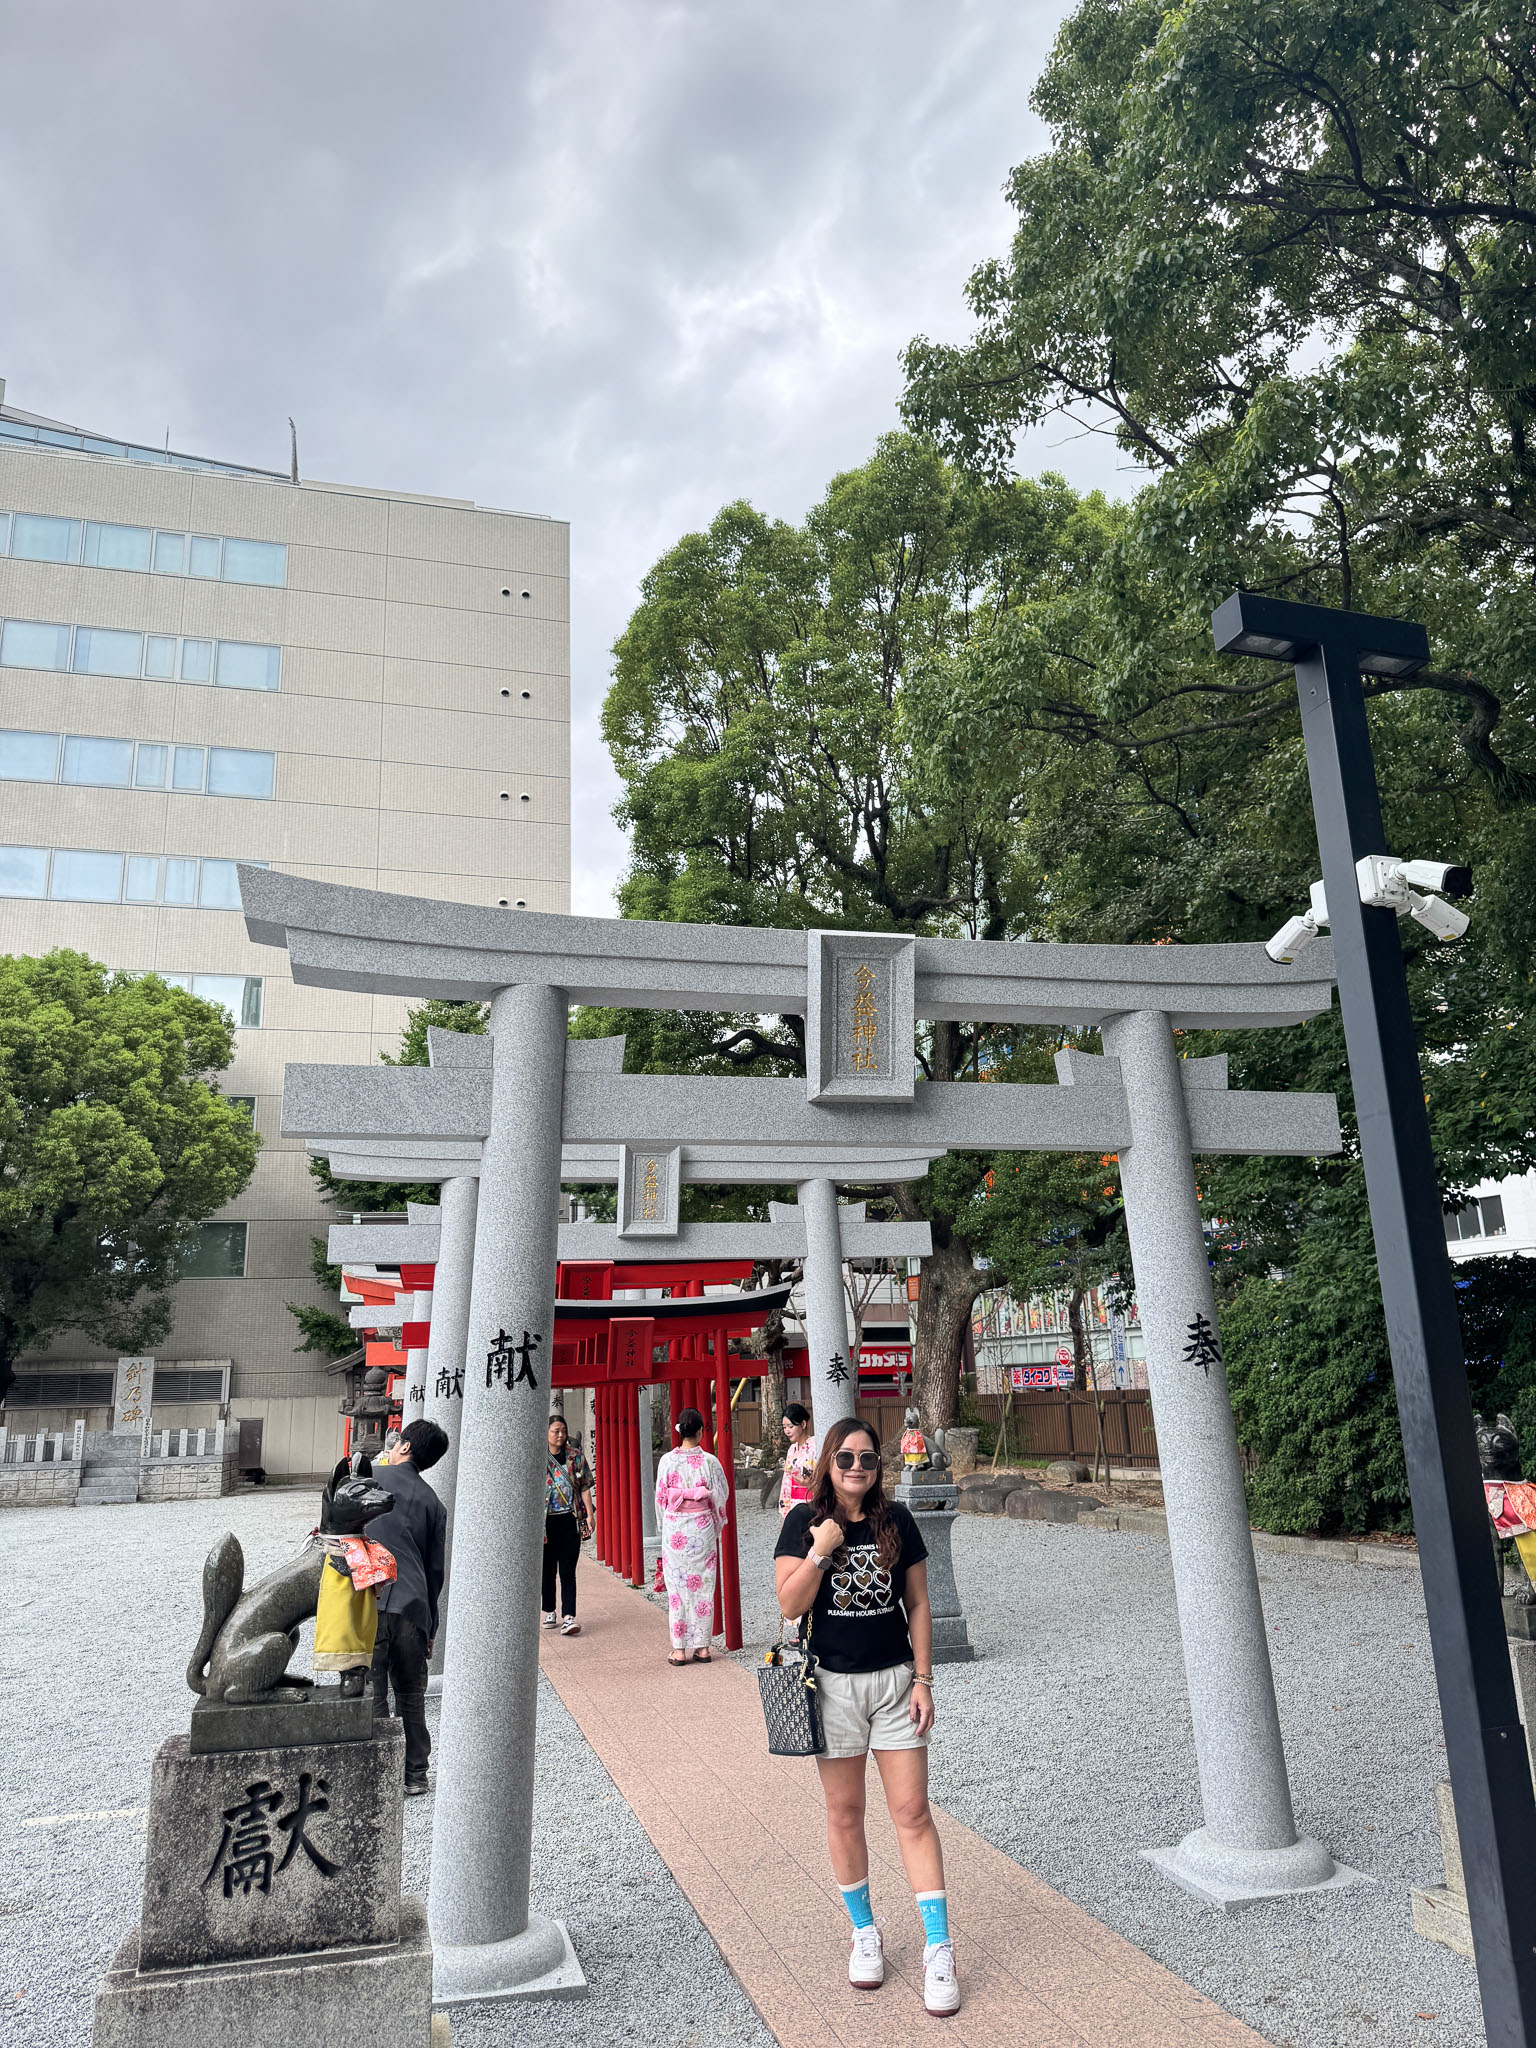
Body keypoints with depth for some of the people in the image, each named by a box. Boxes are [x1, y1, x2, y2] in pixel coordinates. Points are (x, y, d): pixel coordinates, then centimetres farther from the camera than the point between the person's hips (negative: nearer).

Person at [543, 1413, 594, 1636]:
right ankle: (549, 1612, 26)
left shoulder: (575, 1455, 5)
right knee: (547, 1569, 10)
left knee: (568, 1570, -5)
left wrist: (589, 1515, 1)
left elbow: (585, 1487, 6)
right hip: (546, 1521, 0)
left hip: (570, 1519, 0)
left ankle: (568, 1617, -9)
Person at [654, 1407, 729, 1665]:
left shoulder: (667, 1461, -7)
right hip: (702, 1526, 0)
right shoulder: (710, 1461, -7)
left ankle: (679, 1649, 9)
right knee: (703, 1586, 9)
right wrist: (717, 1525, 18)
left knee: (677, 1587, 6)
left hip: (674, 1529, 0)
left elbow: (661, 1498, 1)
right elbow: (721, 1497, 0)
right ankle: (702, 1647, 13)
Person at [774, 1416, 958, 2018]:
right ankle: (864, 1932, 29)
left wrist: (923, 1681, -1)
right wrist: (821, 1551, -24)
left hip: (894, 1680, 1)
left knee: (913, 1813, 1)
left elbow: (918, 1605, 2)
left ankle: (938, 1948, 9)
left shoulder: (896, 1521, -3)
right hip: (833, 1683, 0)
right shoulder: (804, 1521, -7)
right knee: (845, 1814, 11)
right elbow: (789, 1606, -11)